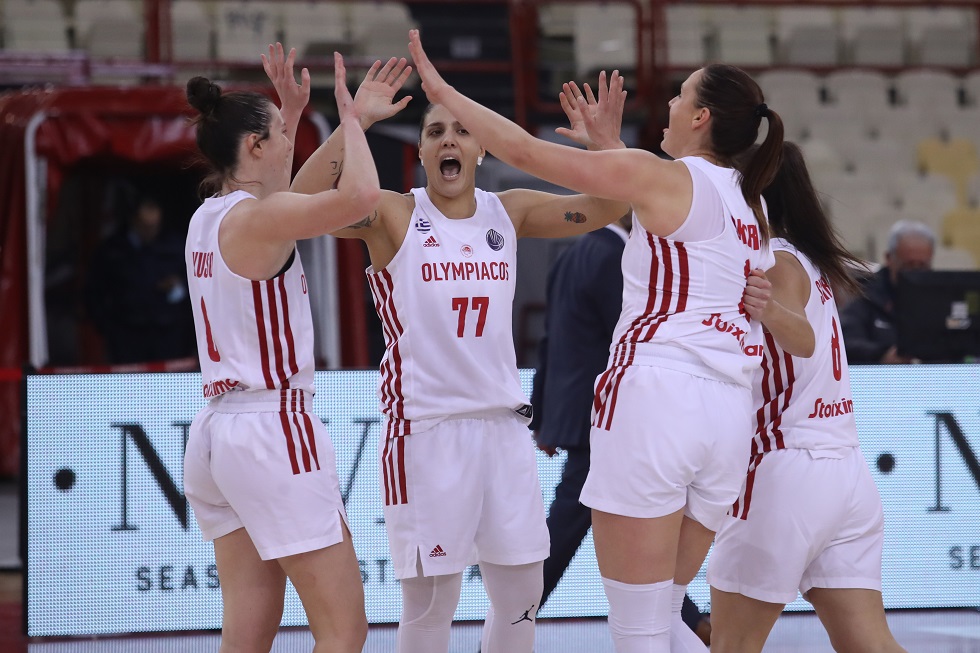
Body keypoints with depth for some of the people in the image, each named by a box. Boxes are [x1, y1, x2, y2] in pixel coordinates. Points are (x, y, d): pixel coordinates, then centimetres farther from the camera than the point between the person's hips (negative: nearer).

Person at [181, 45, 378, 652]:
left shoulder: (209, 217, 13)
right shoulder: (258, 217, -12)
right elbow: (362, 194, -29)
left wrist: (293, 110, 35)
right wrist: (348, 114, -13)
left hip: (218, 427, 9)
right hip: (273, 426, -9)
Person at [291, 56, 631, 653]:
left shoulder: (509, 212, 7)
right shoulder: (395, 216, -5)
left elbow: (606, 208, 4)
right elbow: (306, 201, -19)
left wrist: (607, 143, -15)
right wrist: (355, 120, -29)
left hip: (503, 421, 4)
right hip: (425, 425, -4)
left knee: (522, 591, 9)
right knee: (430, 602, -1)